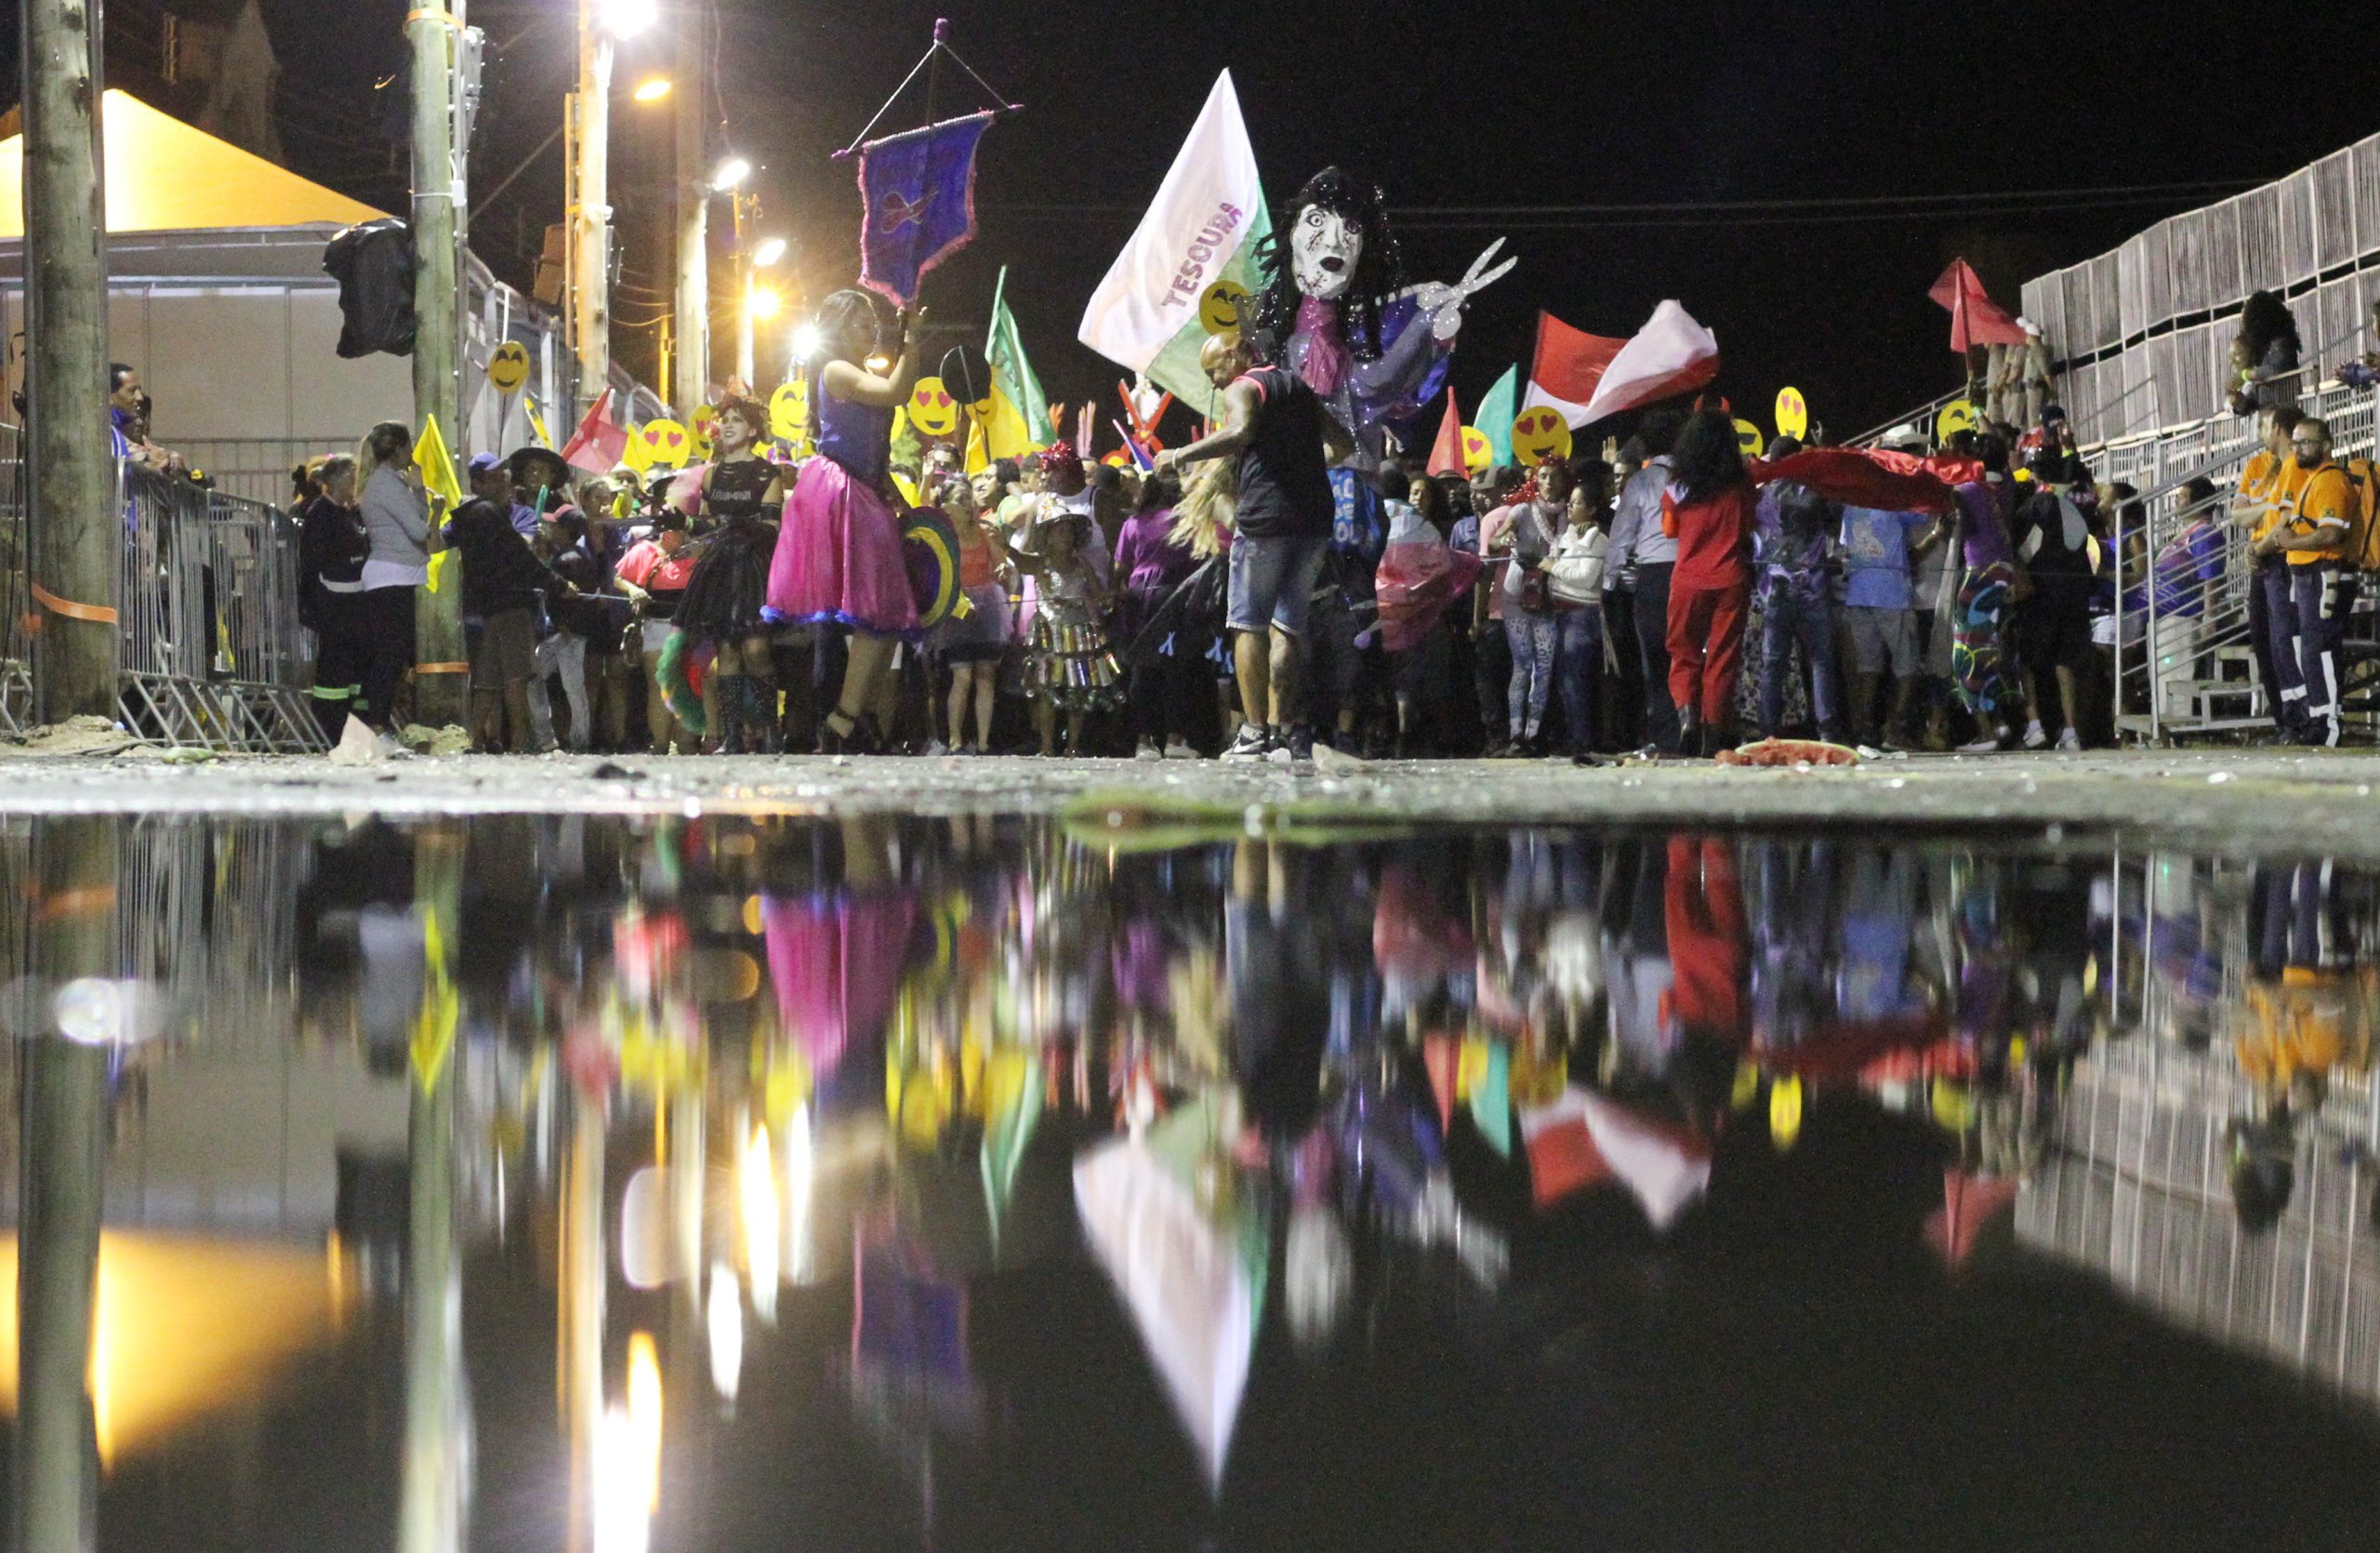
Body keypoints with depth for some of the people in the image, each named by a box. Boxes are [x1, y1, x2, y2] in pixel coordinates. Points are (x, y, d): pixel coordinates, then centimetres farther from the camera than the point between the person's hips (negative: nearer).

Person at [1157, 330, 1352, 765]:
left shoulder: (1241, 390, -2)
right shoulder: (1299, 388, 21)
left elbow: (1240, 432, -24)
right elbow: (1342, 443, 29)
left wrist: (1181, 455, -20)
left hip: (1265, 520, -7)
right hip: (1314, 521, 7)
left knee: (1248, 626, -1)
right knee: (1286, 627, 8)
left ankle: (1255, 733, -9)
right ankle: (1286, 729, 0)